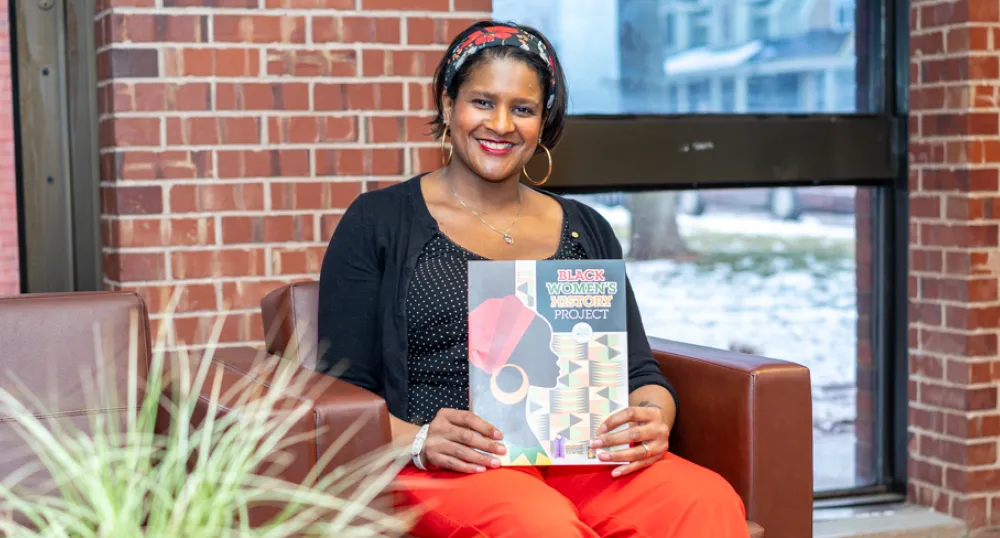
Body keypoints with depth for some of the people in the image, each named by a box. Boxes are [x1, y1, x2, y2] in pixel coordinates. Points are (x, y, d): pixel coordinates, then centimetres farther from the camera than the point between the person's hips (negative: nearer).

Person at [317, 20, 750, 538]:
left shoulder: (586, 231, 20)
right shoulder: (378, 223, 9)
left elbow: (640, 373, 16)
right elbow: (341, 390, 2)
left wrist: (652, 420, -8)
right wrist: (417, 440, -18)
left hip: (580, 461, 4)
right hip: (447, 472, -4)